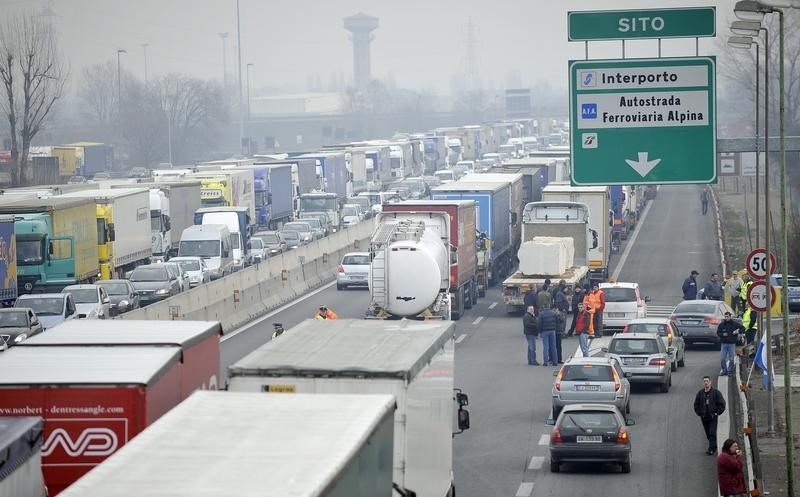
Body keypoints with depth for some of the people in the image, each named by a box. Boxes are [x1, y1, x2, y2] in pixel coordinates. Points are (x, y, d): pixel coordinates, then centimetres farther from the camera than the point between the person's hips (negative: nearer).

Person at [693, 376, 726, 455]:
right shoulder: (700, 393, 6)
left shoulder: (716, 392, -3)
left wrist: (717, 413, -7)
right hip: (704, 417, 4)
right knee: (708, 434, 10)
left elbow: (722, 404, 0)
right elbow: (696, 404, 16)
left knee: (712, 433, -11)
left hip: (713, 417, -4)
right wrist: (699, 413, 4)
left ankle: (711, 449, -13)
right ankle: (714, 447, 24)